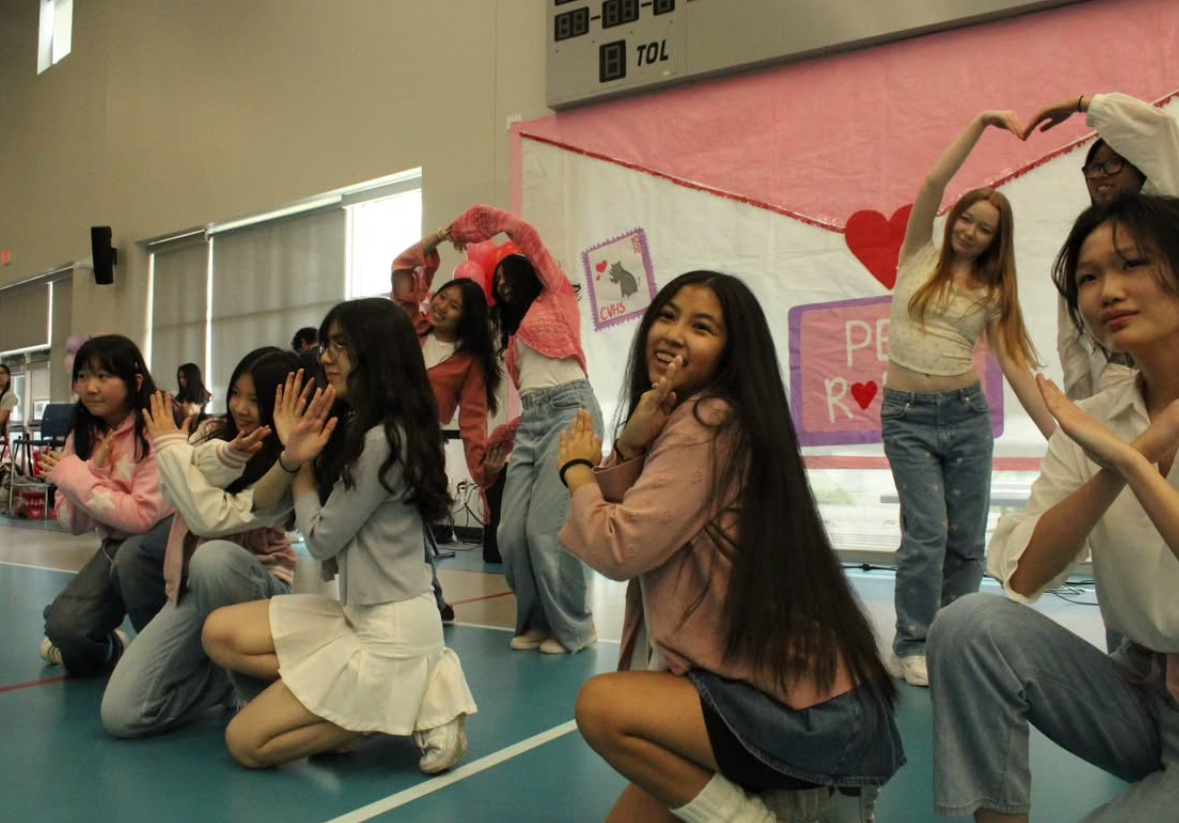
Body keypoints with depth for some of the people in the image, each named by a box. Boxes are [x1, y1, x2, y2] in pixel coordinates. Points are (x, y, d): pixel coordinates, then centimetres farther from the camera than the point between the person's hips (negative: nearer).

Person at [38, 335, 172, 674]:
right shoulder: (82, 436, 1)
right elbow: (72, 523, -3)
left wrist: (76, 478, -22)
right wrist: (91, 470, -20)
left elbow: (144, 517, -26)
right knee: (63, 627, -14)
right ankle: (111, 649, 22)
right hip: (115, 544, 6)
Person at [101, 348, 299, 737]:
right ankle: (231, 674, 11)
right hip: (192, 587, 4)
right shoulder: (215, 435, 1)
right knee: (121, 714, -14)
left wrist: (169, 443, -16)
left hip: (252, 586, -4)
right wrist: (228, 453, -32)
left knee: (213, 556, -40)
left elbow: (212, 518, -28)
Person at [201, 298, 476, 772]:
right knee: (220, 633, 5)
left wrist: (303, 466, 0)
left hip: (391, 629, -9)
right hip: (358, 613, 10)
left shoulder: (383, 440, -20)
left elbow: (321, 540, -12)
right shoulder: (356, 430, 9)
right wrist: (291, 457, -11)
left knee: (246, 742, -3)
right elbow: (259, 504, 8)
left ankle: (408, 701, 0)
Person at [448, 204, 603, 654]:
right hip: (531, 422, 7)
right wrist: (504, 433, 11)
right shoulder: (515, 334, 30)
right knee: (511, 532, -6)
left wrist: (469, 227, 20)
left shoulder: (555, 294, 13)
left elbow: (524, 232, 8)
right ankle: (537, 621, 10)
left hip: (570, 409, -7)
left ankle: (573, 627, 0)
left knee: (545, 528, -14)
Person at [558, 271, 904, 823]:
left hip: (813, 714, -10)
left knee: (601, 704, -22)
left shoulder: (708, 423, -18)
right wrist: (628, 445, -12)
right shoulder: (689, 419, 11)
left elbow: (619, 548, -21)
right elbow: (625, 522, 5)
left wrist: (576, 468, -3)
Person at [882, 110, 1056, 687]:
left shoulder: (992, 292, 9)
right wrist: (980, 124, -5)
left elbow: (1015, 363, 4)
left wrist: (1058, 433, -2)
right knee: (927, 532, -10)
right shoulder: (920, 258, 6)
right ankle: (911, 651, 3)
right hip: (907, 416, -3)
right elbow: (933, 182, -5)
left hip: (967, 414, 3)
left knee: (966, 540, 5)